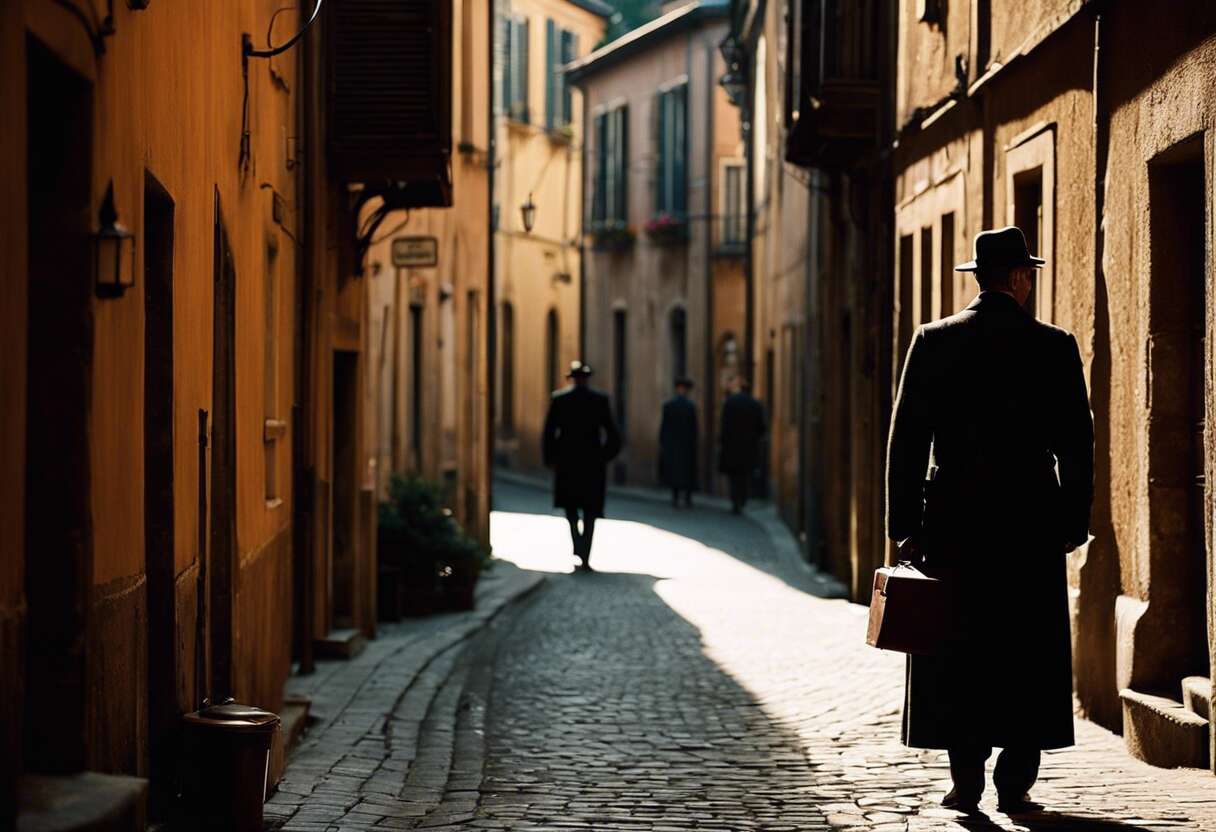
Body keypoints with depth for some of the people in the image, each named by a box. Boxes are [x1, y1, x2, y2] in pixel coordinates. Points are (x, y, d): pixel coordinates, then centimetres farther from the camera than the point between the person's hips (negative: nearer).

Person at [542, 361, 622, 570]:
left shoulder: (559, 398, -2)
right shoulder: (600, 399, -2)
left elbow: (549, 431, -4)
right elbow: (611, 432, -4)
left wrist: (550, 459, 6)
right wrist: (606, 455, 11)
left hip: (567, 460, 0)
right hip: (593, 462, 0)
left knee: (570, 505, 16)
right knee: (590, 509, 7)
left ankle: (578, 543, -8)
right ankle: (585, 557, -1)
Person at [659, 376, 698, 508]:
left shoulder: (667, 404, -6)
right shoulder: (691, 405, -9)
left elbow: (663, 425, -5)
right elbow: (694, 427, -7)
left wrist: (661, 442, 2)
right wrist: (694, 442, 2)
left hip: (672, 442, 1)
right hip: (687, 443, -1)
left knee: (673, 469, 8)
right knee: (688, 470, 9)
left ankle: (675, 498, 3)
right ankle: (688, 498, 8)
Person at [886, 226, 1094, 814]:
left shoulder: (933, 342, 1)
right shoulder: (1054, 347, -1)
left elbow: (907, 439, 0)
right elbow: (1076, 443, 0)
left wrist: (905, 524, 3)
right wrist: (1074, 523, 8)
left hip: (953, 517, 1)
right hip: (1031, 521, -1)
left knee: (956, 653, 6)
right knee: (1028, 652, 6)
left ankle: (966, 781, 4)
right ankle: (1015, 782, 4)